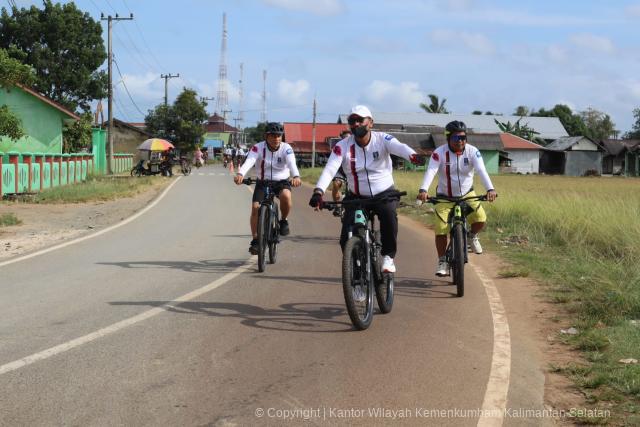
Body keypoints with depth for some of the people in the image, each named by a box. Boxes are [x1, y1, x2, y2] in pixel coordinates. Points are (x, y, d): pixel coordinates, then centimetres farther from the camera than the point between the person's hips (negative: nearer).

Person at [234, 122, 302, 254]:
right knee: (255, 208, -15)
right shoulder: (258, 148, -16)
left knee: (285, 195, -33)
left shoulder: (286, 148, -15)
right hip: (263, 182, 1)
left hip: (281, 182, -1)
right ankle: (255, 240, 0)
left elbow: (292, 164, -32)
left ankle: (284, 220, -6)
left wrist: (296, 176, -54)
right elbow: (249, 161, -32)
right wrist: (240, 174, -53)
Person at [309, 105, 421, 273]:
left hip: (384, 193, -1)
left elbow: (399, 147, -30)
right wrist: (318, 192, -37)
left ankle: (388, 256, -13)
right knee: (346, 239, -13)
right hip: (357, 196, 1)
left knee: (389, 214, -33)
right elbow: (329, 169, -20)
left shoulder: (382, 139, -11)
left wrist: (412, 155, -55)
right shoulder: (343, 146, -9)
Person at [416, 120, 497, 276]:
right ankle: (442, 262, 9)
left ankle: (472, 236, 14)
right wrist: (423, 190, -49)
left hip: (467, 194, 1)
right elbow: (430, 172, -31)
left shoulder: (472, 151, -14)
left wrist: (490, 189, -45)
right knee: (440, 230, -10)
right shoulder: (439, 153, -18)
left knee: (480, 219, -20)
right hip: (445, 196, -1)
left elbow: (481, 171, -28)